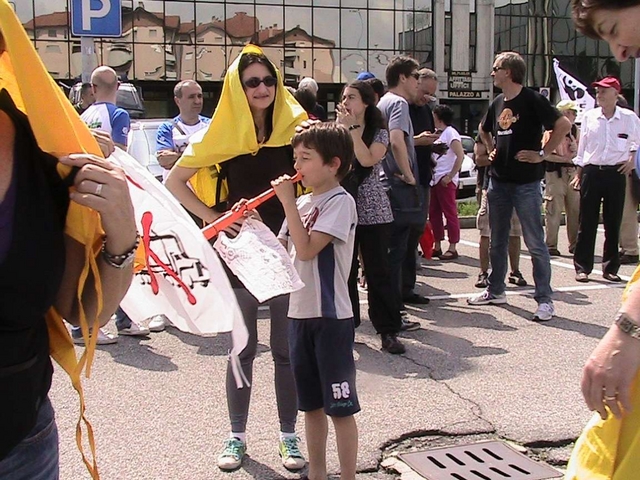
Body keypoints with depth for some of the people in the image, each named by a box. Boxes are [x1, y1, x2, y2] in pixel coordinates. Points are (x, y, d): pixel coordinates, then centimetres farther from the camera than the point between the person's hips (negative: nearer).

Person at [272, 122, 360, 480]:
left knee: (340, 407, 2)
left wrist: (288, 202, -17)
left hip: (331, 317, -8)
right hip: (300, 313, 8)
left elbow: (306, 250, -22)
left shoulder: (340, 202, -12)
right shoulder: (303, 202, 11)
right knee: (312, 404, 16)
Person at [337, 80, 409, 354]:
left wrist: (353, 128, -13)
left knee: (377, 272, -2)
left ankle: (388, 331, 3)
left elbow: (368, 159, -18)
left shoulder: (379, 132, 1)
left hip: (372, 211, -3)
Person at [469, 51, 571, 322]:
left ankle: (544, 299, 1)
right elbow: (484, 131, 31)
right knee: (497, 240, 14)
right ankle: (495, 291, 26)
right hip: (498, 180, 7)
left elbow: (563, 125, -17)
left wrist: (542, 153, -16)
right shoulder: (497, 104, 12)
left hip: (526, 182, -7)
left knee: (535, 243, -4)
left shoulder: (531, 100, -10)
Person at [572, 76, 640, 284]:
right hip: (592, 172, 1)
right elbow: (582, 146, 10)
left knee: (613, 222, 6)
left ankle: (610, 268, 15)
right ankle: (582, 267, 7)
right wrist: (579, 173, 8)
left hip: (616, 173, 0)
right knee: (587, 222, 1)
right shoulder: (589, 117, 4)